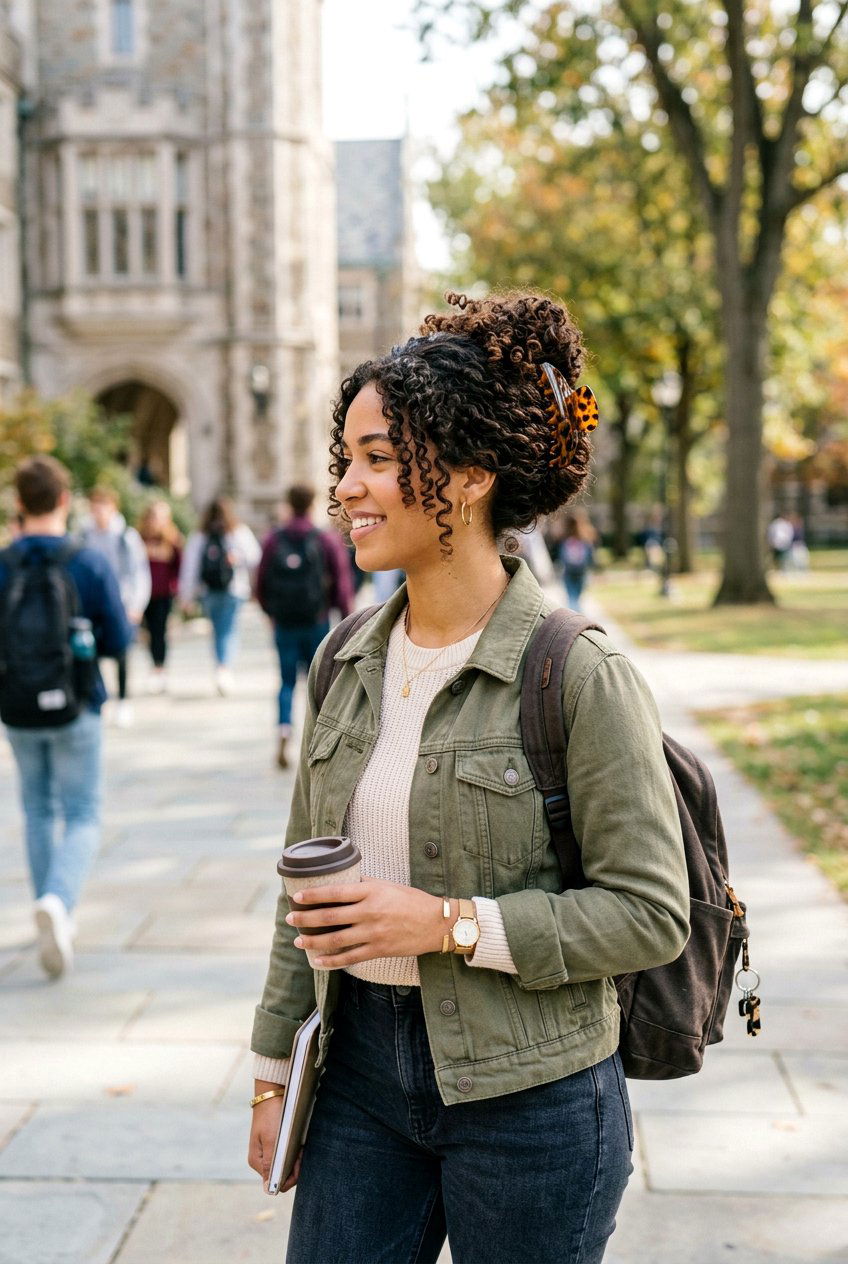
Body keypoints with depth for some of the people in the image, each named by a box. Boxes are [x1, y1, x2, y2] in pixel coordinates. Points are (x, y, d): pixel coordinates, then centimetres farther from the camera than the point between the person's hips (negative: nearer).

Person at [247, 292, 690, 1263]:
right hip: (360, 1065, 5)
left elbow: (651, 912, -14)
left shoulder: (580, 674, -15)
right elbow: (306, 886, 10)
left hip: (528, 1093, -5)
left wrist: (449, 924, -21)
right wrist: (275, 1073, 12)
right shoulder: (347, 662, 3)